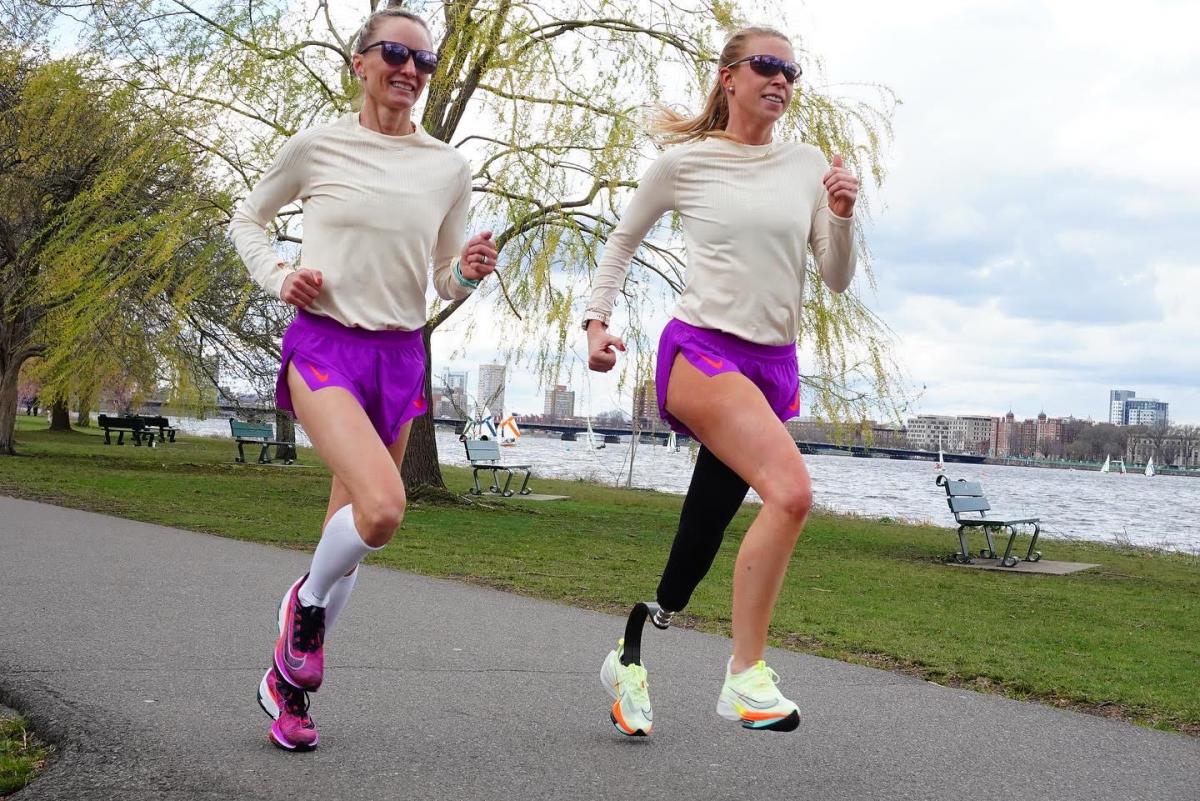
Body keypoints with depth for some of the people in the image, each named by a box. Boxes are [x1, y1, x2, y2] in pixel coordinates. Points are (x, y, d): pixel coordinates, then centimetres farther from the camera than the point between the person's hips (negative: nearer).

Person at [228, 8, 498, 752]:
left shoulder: (449, 168, 4)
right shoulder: (317, 147, -3)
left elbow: (444, 283, 12)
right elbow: (248, 221, 12)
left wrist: (471, 272, -11)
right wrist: (279, 277, -6)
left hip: (400, 356, 4)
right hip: (324, 345, -4)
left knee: (351, 528, 9)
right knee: (383, 507, -26)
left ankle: (290, 678, 27)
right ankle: (309, 601, 6)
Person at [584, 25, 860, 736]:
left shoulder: (808, 166, 9)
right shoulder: (684, 163, 1)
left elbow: (838, 280, 8)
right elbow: (623, 242, 15)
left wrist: (842, 218, -9)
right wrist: (597, 320, 5)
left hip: (775, 366, 5)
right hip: (702, 350, -5)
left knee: (701, 543, 8)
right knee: (791, 492, -27)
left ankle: (630, 658, 27)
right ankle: (746, 676, -19)